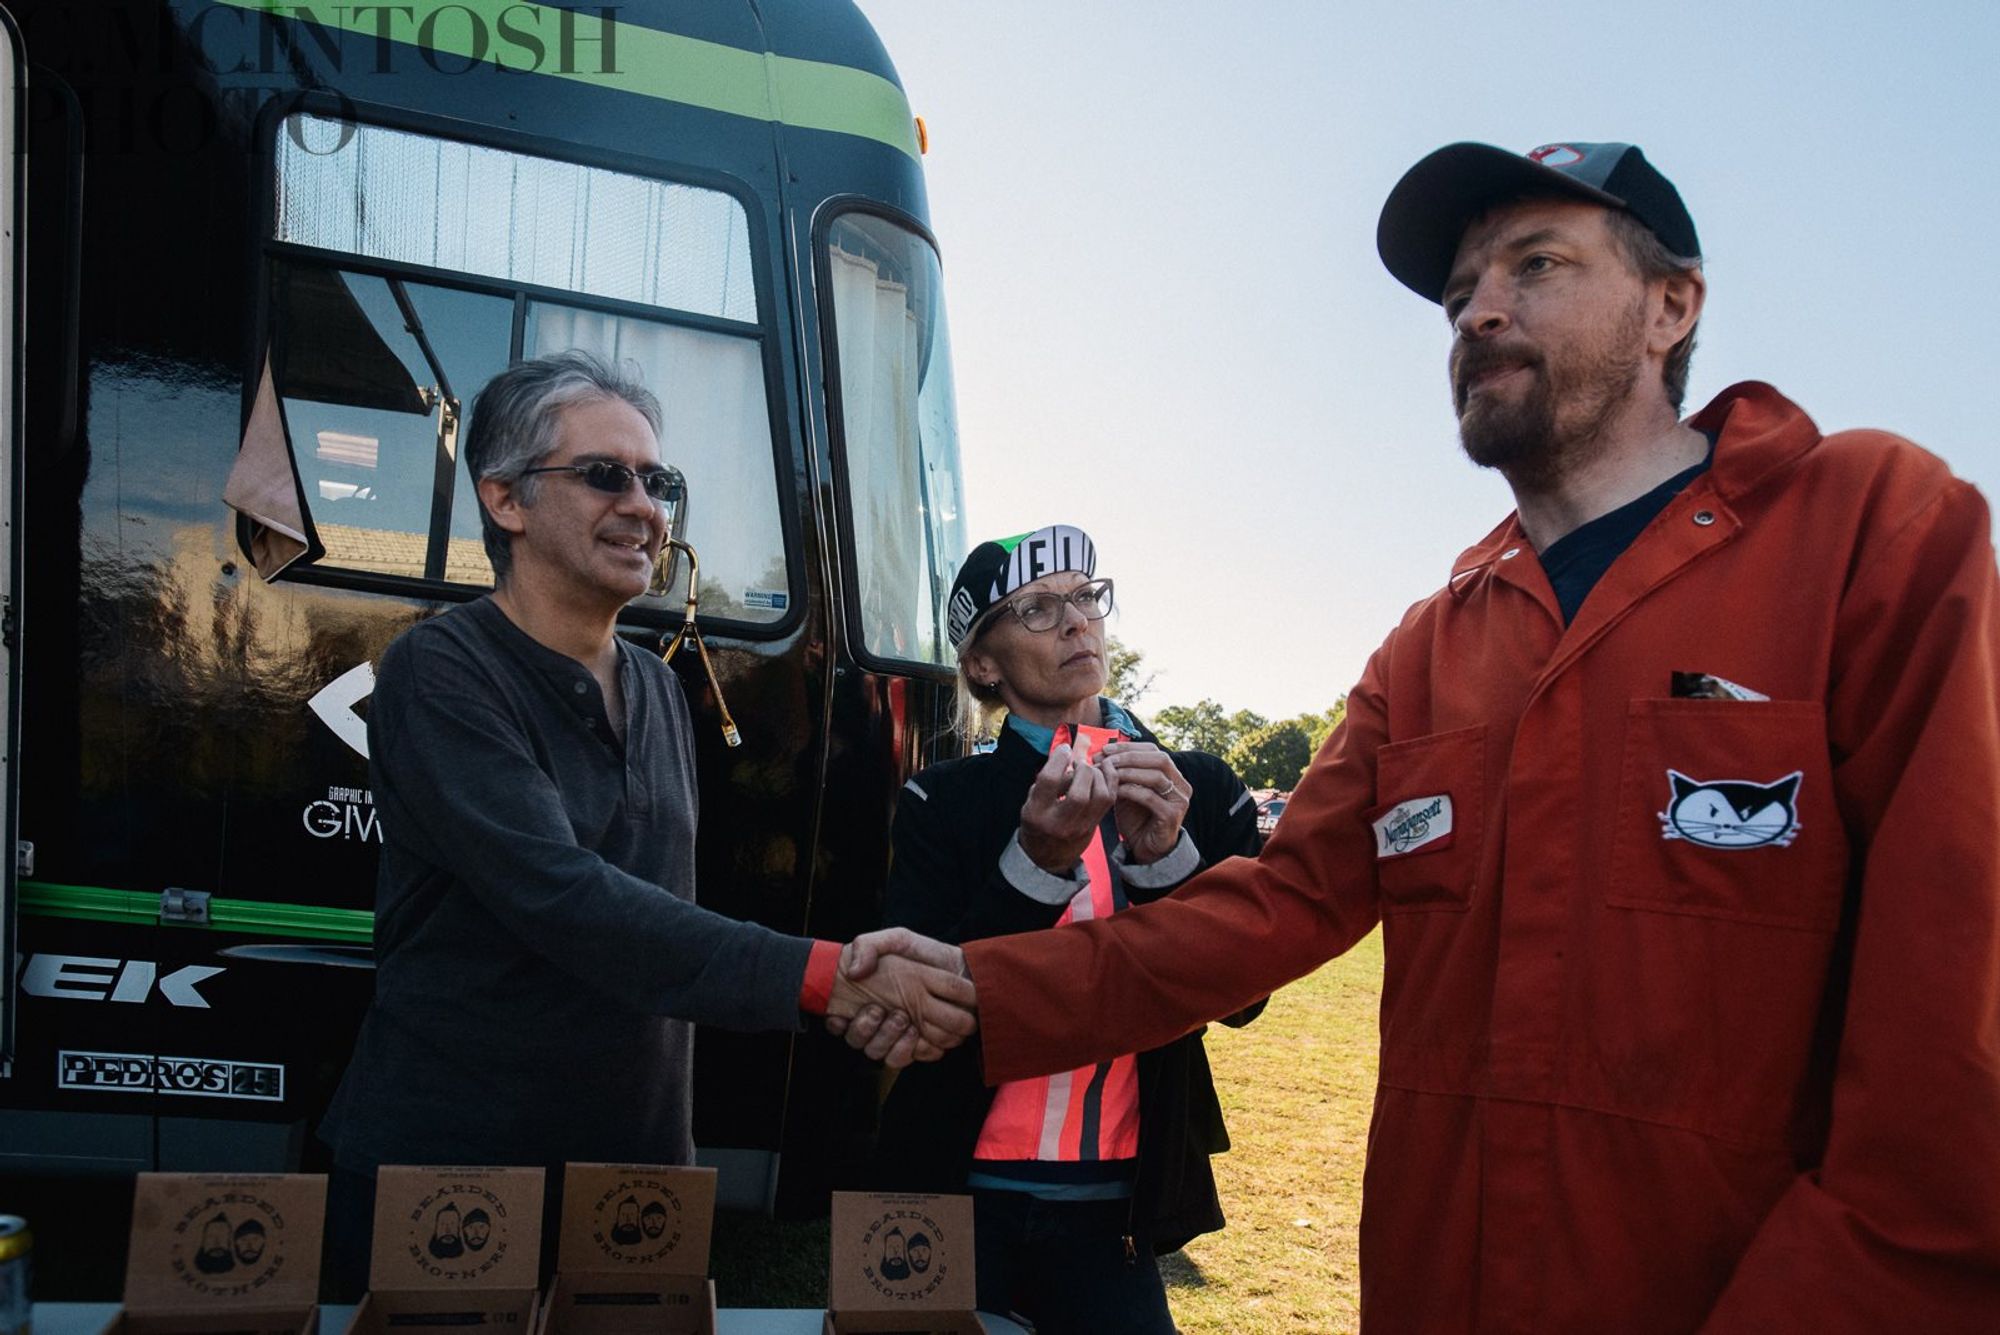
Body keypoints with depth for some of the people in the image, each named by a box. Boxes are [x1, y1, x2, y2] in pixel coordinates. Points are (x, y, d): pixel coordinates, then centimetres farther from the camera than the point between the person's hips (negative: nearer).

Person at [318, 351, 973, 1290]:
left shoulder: (658, 692, 10)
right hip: (441, 1172, -6)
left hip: (637, 1168, 6)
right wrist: (821, 977, -33)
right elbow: (562, 901, -27)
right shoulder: (441, 674, -14)